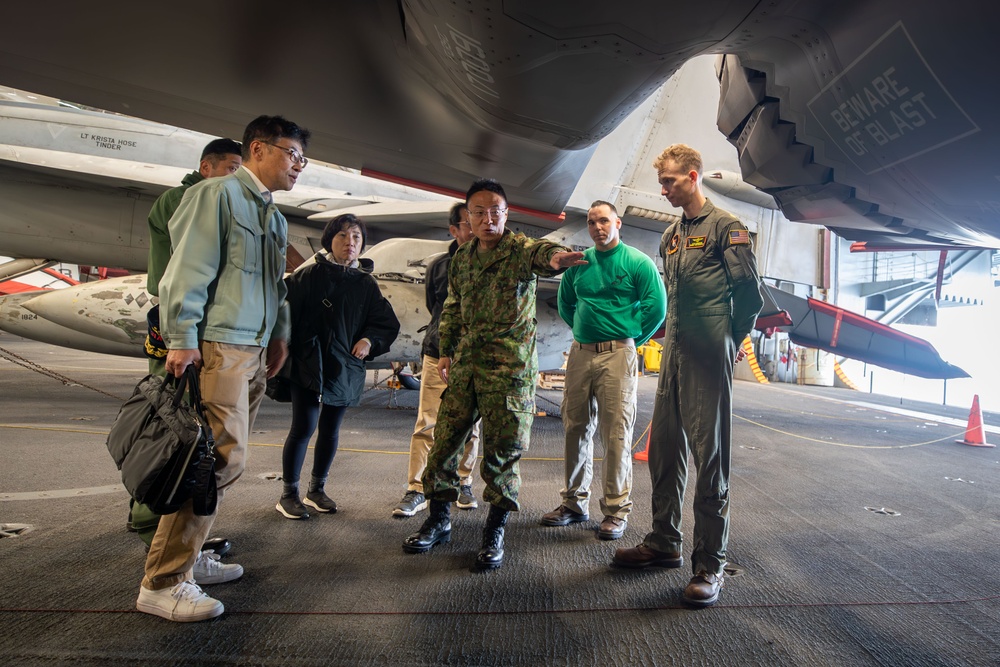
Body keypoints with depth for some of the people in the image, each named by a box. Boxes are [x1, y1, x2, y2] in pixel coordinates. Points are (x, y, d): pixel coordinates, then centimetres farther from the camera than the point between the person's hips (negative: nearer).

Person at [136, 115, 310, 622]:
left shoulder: (275, 218, 22)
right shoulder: (218, 194, -5)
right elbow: (188, 267, -13)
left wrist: (280, 333, 21)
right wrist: (181, 338, -17)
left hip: (255, 351, 9)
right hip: (218, 346, -9)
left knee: (223, 458, 11)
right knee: (222, 457, -12)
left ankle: (187, 555, 24)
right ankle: (163, 582, -1)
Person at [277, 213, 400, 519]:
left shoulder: (367, 283, 6)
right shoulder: (309, 276, -3)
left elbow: (388, 322, 8)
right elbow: (286, 311, -8)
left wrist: (370, 340, -10)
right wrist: (285, 348, -16)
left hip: (345, 368, 4)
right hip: (308, 365, -3)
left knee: (330, 430, 13)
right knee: (303, 428, -4)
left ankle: (317, 489, 30)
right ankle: (288, 494, 12)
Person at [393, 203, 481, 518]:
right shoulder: (439, 266, 9)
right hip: (438, 354, 1)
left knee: (471, 426, 8)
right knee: (426, 425, -3)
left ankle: (463, 484, 22)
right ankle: (416, 490, 4)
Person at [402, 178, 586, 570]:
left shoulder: (520, 249, -4)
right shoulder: (461, 258, 14)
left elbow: (539, 252, -29)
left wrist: (554, 257, -52)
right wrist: (446, 352, 15)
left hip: (509, 368, -5)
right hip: (465, 366, 5)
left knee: (502, 452, 0)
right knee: (444, 442, 9)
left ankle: (495, 533, 18)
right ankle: (439, 521, 28)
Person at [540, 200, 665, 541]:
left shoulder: (637, 262, -2)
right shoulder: (578, 262, 12)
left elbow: (656, 307, -5)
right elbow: (565, 303, 23)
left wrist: (632, 339, 0)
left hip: (617, 355, -5)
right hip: (580, 353, 5)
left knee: (616, 434, -3)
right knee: (576, 428, 9)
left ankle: (616, 510, 8)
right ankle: (574, 502, 22)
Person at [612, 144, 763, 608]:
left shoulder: (725, 227, -2)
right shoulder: (670, 236, 20)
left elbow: (748, 291, -4)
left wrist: (731, 340, 5)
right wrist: (673, 335, 17)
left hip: (709, 357, -7)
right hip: (673, 352, 8)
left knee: (709, 455, -4)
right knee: (664, 449, 10)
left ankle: (710, 565, 5)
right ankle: (663, 544, 24)